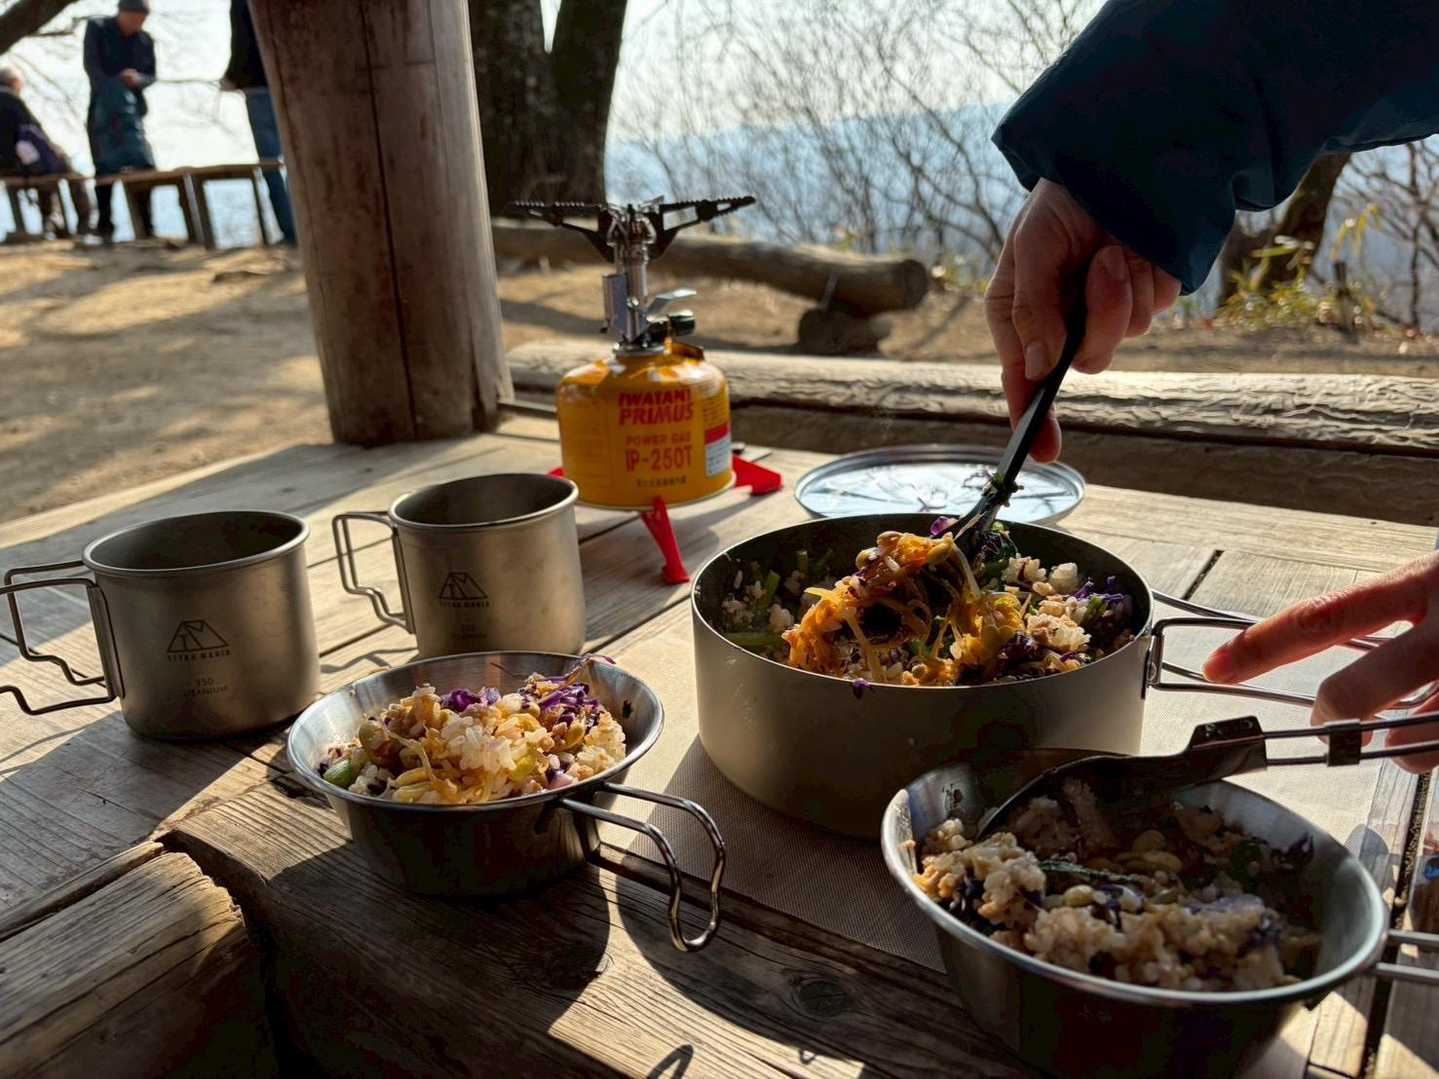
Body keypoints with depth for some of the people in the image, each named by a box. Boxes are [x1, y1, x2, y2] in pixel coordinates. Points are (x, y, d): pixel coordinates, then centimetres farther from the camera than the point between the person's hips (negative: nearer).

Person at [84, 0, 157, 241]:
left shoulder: (146, 40, 6)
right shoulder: (96, 28, -1)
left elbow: (151, 74, 9)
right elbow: (91, 65, -9)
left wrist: (138, 79, -15)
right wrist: (112, 94, -23)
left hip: (132, 106, 2)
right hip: (103, 105, -2)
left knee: (144, 164, -7)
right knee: (106, 166, -4)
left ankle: (145, 226, -2)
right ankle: (105, 224, 3)